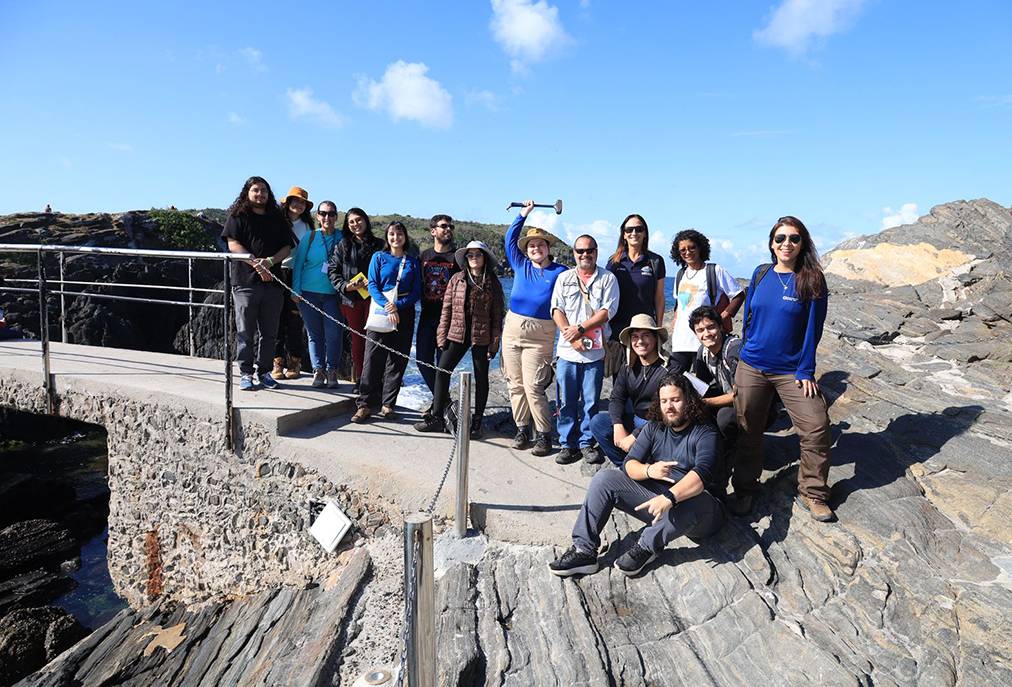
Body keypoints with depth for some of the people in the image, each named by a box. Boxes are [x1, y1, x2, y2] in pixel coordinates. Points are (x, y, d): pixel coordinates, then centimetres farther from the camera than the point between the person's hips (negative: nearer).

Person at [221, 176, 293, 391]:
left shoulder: (277, 218, 16)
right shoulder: (238, 216, 6)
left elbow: (287, 247, 10)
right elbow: (233, 245, -4)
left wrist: (270, 261, -9)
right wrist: (256, 264, -14)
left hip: (273, 282, 3)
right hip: (246, 281, -3)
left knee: (269, 332, 7)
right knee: (245, 331, -1)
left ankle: (265, 372, 16)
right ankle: (246, 373, 8)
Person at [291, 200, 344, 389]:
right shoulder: (310, 237, 4)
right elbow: (298, 264, 7)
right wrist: (296, 290, 0)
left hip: (333, 294, -1)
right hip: (309, 292, 1)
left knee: (334, 334, -6)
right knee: (315, 334, 6)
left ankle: (332, 371, 10)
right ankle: (318, 370, 17)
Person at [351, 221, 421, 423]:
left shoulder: (412, 261, 10)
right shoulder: (379, 257, 7)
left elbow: (417, 291, 4)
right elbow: (372, 285, -2)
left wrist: (398, 305, -13)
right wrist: (387, 306, -17)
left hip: (404, 312, 2)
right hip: (380, 311, -2)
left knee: (398, 359, 3)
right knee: (373, 357, -7)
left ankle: (388, 405, 10)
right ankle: (364, 404, -3)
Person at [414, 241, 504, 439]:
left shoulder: (492, 284, 0)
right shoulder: (456, 279, 7)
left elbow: (497, 316, 0)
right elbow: (447, 309, 8)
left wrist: (494, 344, -5)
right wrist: (442, 336, 2)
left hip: (481, 337, -2)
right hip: (457, 334, 2)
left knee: (481, 379, 6)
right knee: (442, 371, -2)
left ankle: (477, 422, 18)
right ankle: (437, 417, 9)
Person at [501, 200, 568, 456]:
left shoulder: (559, 272, 3)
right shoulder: (520, 265, 12)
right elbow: (510, 239, 16)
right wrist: (523, 215, 16)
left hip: (540, 334, -4)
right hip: (512, 327, 4)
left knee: (533, 387, -10)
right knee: (515, 384, 7)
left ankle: (544, 435, 1)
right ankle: (522, 429, 19)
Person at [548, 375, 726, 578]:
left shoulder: (705, 434, -9)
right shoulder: (654, 428, 9)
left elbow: (702, 474, -28)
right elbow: (629, 464, 1)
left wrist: (669, 497, -44)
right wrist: (649, 470, -23)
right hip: (654, 495, 5)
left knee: (697, 500, -41)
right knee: (604, 478, -9)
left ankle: (647, 546, -21)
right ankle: (584, 550, -18)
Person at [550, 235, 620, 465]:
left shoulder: (608, 278, 5)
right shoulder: (564, 278, 11)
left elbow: (607, 311, -6)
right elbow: (557, 310, 3)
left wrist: (580, 328, -14)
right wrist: (572, 338, -10)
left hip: (595, 351, -1)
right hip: (568, 350, 1)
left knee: (590, 401, 3)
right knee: (567, 401, 4)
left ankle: (587, 443, 16)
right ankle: (568, 444, 15)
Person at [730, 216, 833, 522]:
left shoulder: (812, 279, -5)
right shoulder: (761, 274, 4)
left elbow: (813, 328, -6)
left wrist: (806, 371, -9)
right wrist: (747, 352, 11)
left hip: (792, 370, -2)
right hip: (752, 367, 2)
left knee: (816, 428, -7)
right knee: (748, 431, 9)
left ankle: (813, 493, 14)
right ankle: (745, 489, 26)